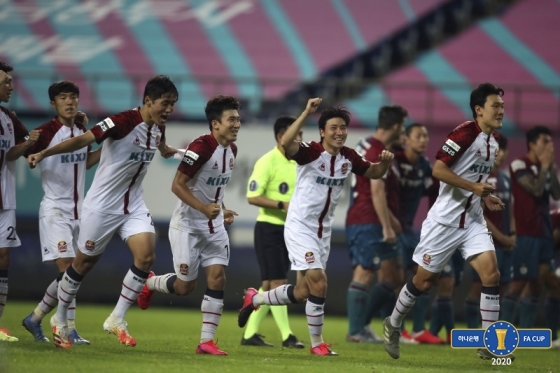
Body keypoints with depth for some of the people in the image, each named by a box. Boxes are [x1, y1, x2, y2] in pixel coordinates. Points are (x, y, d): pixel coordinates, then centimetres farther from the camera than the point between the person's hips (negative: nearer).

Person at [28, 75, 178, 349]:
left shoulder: (158, 128, 2)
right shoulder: (123, 121, -23)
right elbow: (83, 140, -29)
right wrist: (44, 153, -36)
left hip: (133, 205, 6)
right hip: (102, 205, -6)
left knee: (146, 255, -14)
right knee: (84, 262, 7)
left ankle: (117, 319, -3)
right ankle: (60, 320, 27)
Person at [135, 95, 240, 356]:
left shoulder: (231, 150, 4)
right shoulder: (201, 147, -21)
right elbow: (177, 185, -21)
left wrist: (222, 210, 7)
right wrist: (204, 208, -30)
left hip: (214, 227, 7)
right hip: (188, 225, -7)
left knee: (217, 278, -5)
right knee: (185, 286, 0)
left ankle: (206, 341, -2)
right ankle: (150, 283, 32)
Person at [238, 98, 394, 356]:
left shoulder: (348, 157, 0)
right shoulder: (311, 153, -19)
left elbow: (373, 173, 16)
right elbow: (286, 143, -39)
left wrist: (385, 162, -6)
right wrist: (307, 113, -43)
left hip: (323, 231, 7)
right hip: (300, 227, -7)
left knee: (302, 293, 12)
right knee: (318, 282, -17)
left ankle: (254, 299, 37)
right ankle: (317, 344, -3)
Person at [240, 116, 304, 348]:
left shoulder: (296, 163, 12)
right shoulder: (267, 162, -12)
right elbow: (252, 197, -17)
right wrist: (282, 205, -24)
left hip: (289, 230, 8)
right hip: (269, 227, -8)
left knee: (268, 285, 9)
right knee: (277, 283, -9)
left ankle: (250, 333, 15)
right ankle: (286, 336, -9)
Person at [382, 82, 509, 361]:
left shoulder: (493, 140, 10)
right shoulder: (465, 133, -17)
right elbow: (438, 169, -23)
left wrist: (485, 196, 8)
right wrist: (474, 187, -27)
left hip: (472, 220, 7)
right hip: (445, 220, -7)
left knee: (491, 273, -10)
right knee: (424, 280, 5)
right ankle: (392, 325, 29)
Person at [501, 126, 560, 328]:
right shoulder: (519, 165, -9)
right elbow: (536, 190, -18)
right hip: (527, 233, -8)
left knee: (538, 281, 5)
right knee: (520, 281, -8)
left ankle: (525, 332, 9)